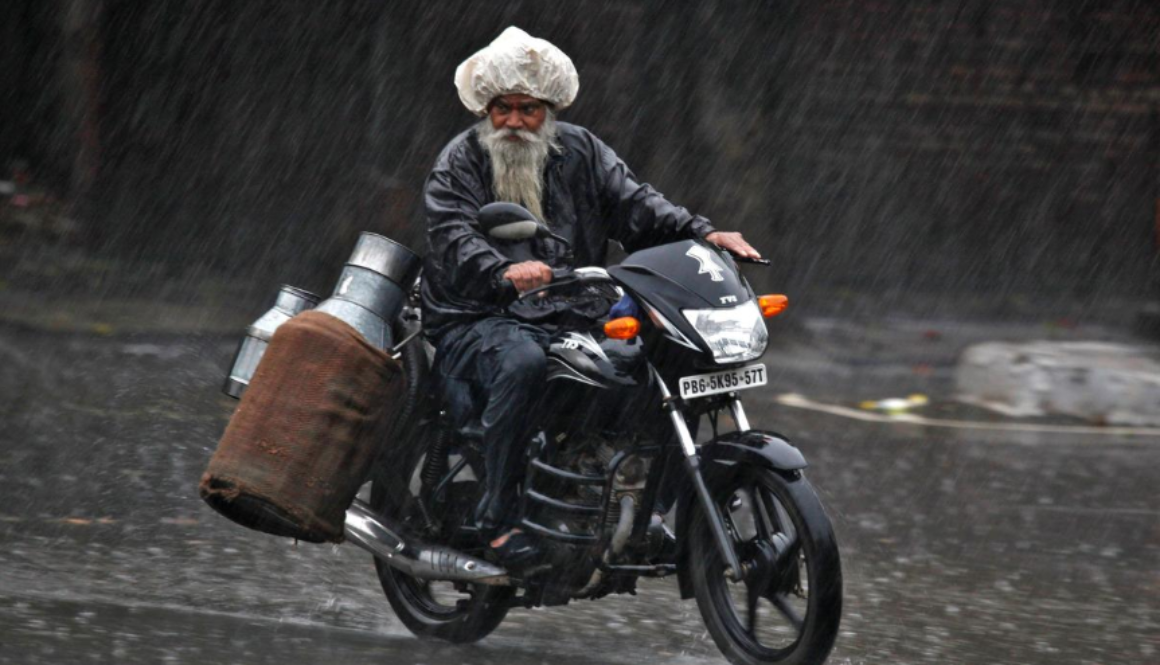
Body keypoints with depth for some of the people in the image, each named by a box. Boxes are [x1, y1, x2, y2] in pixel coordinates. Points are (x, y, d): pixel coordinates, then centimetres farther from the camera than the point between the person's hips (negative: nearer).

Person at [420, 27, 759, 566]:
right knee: (522, 362, -38)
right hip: (480, 321, -4)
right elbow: (453, 239, -17)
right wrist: (504, 272, -38)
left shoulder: (581, 152, 14)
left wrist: (701, 233, -14)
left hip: (573, 318, 4)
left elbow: (634, 203, 5)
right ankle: (498, 516, -32)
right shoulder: (458, 163, 0)